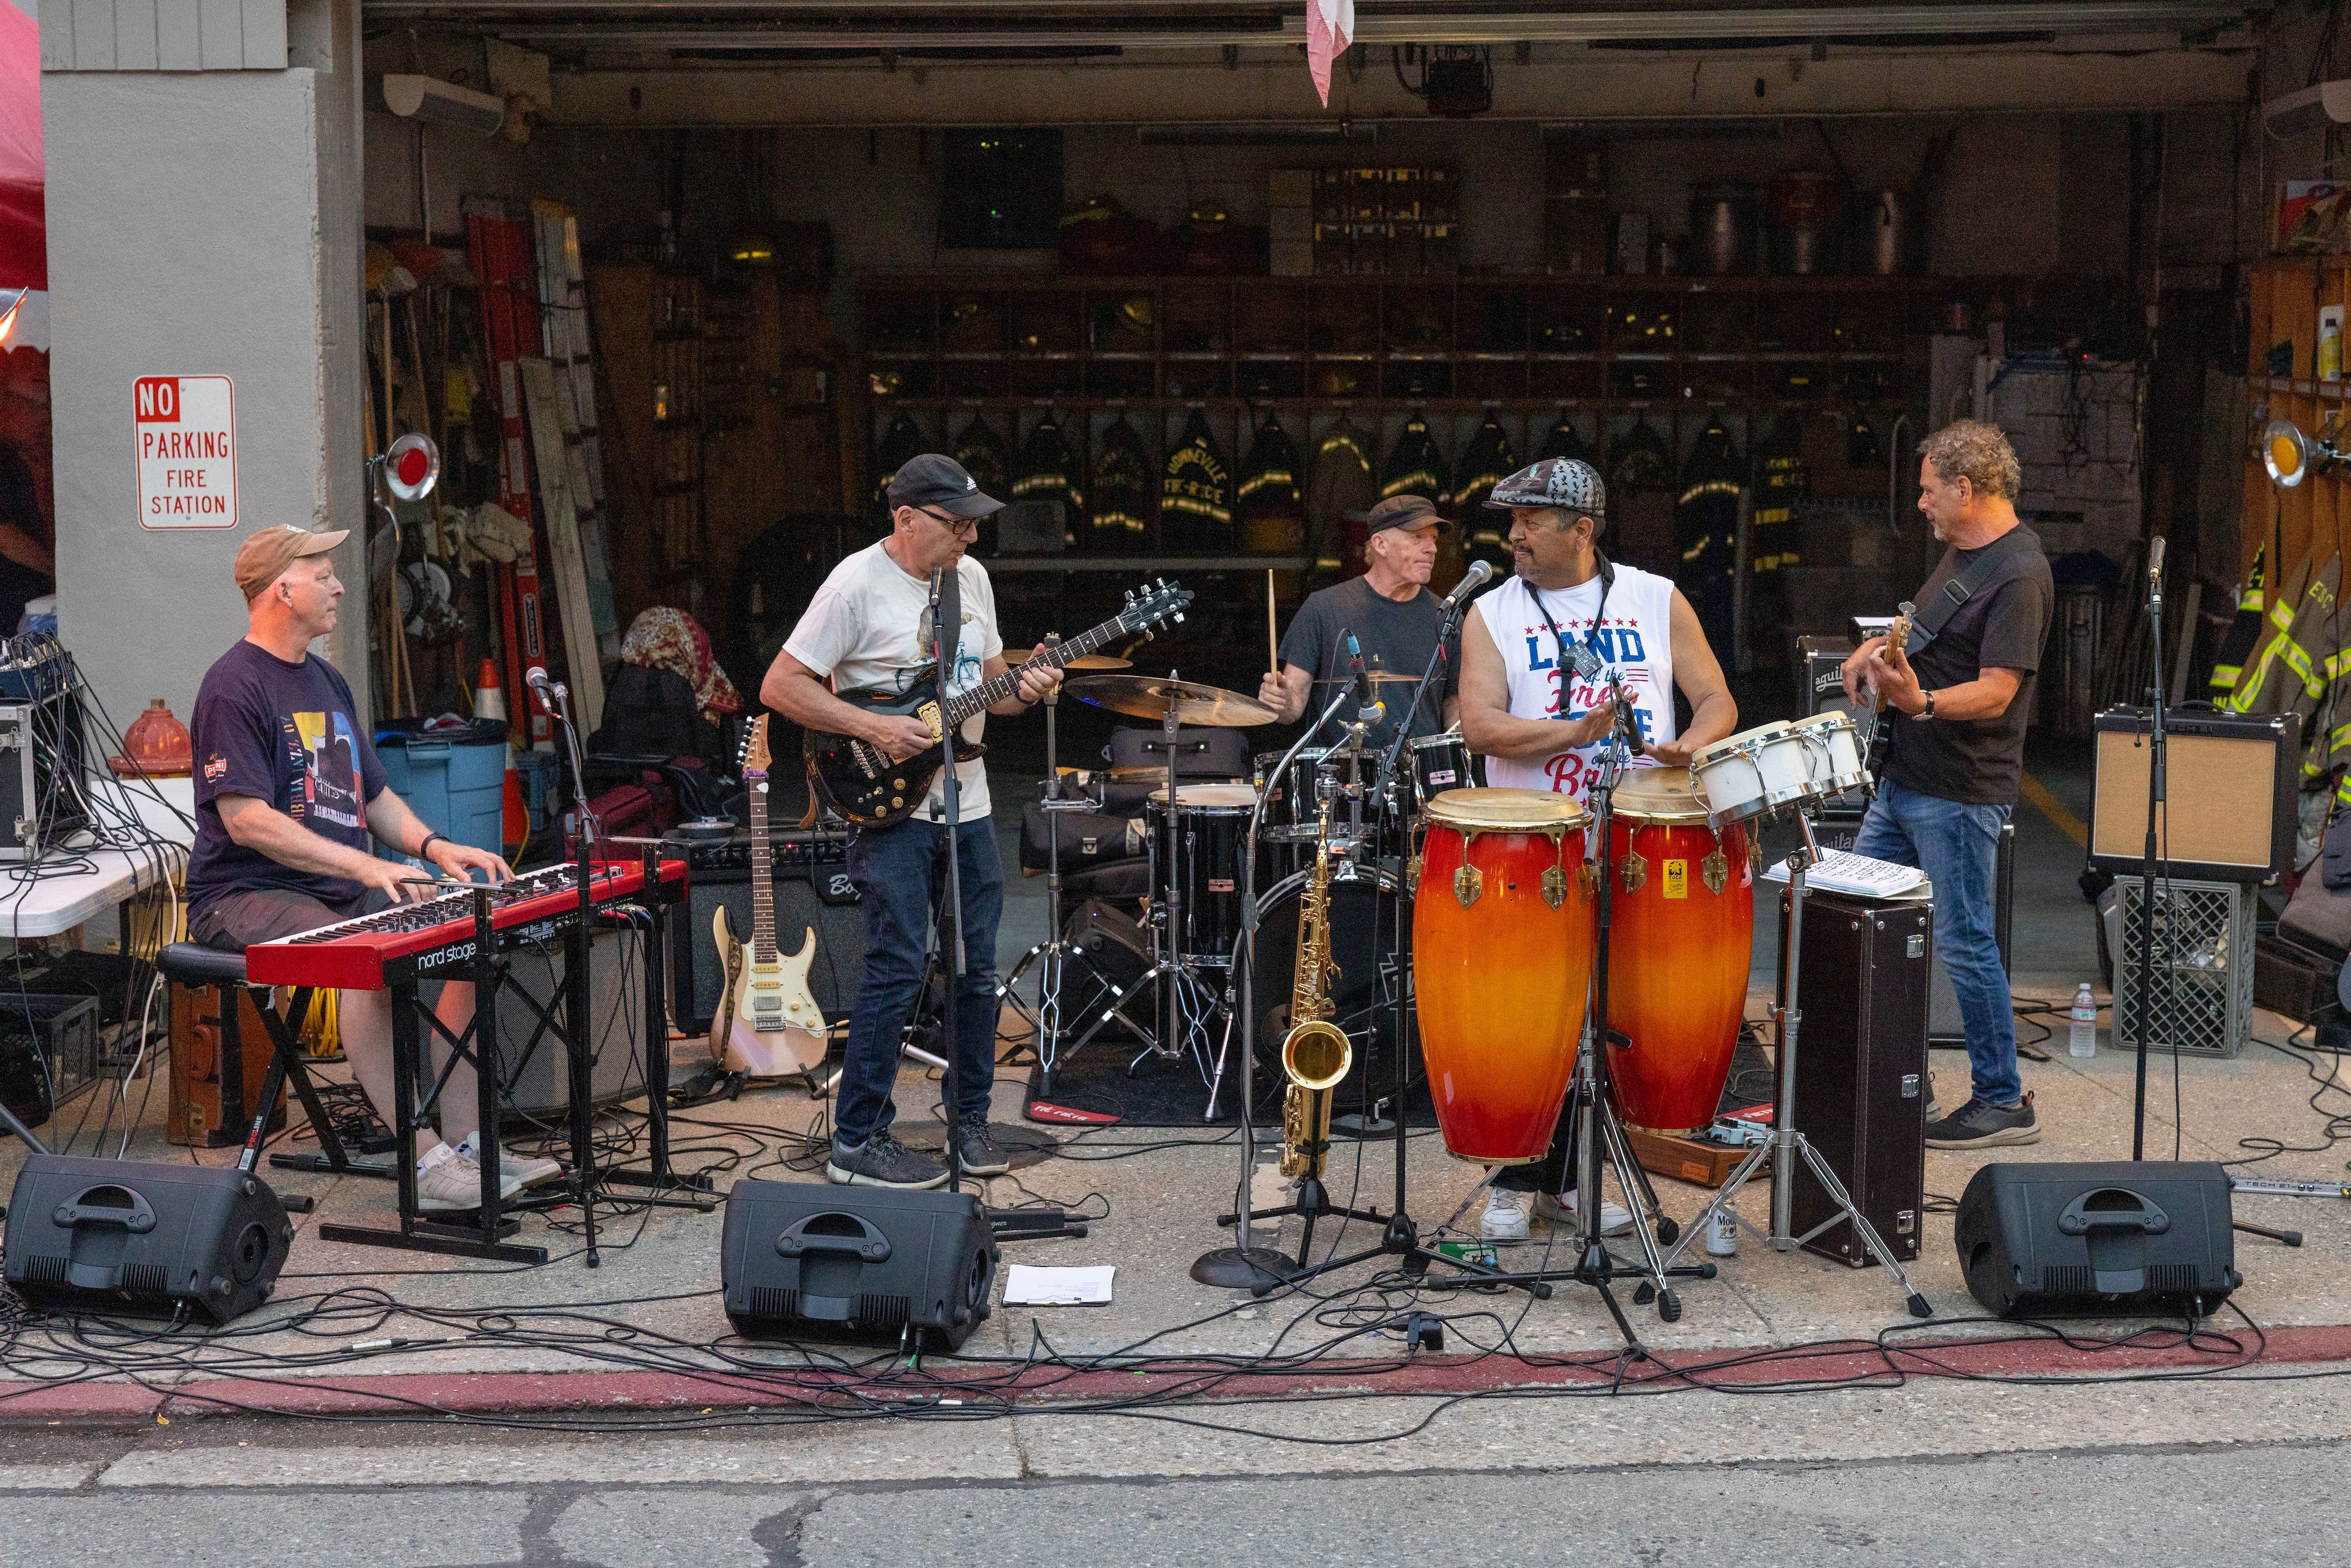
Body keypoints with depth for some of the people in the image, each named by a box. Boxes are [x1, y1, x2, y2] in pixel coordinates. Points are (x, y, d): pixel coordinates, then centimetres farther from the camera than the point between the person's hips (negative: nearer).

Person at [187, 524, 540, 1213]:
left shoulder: (327, 682, 18)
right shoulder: (234, 687, -11)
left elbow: (375, 797, 21)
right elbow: (247, 819, -21)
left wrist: (432, 846, 1)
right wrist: (364, 866, -27)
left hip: (340, 891, 9)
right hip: (247, 896, -9)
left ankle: (463, 1139, -6)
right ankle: (424, 1163, -30)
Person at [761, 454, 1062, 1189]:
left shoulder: (971, 577, 9)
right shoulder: (857, 585, -12)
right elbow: (780, 687, -12)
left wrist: (1025, 689, -3)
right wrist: (874, 728, -19)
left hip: (965, 805, 7)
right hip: (889, 808, -7)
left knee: (977, 969, 10)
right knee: (898, 970, -9)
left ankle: (969, 1119, 24)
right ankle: (856, 1142, 1)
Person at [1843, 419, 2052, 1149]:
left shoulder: (2018, 574, -17)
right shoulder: (1961, 550, 13)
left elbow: (1997, 691, -24)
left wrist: (1919, 702, -39)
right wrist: (1880, 649, 10)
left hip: (1959, 794, -10)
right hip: (1904, 780, 10)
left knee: (1964, 943, -4)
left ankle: (2004, 1102, 7)